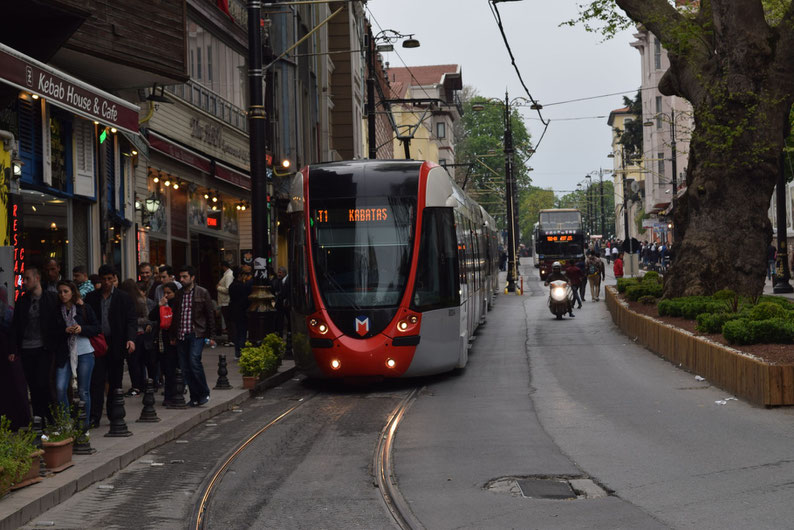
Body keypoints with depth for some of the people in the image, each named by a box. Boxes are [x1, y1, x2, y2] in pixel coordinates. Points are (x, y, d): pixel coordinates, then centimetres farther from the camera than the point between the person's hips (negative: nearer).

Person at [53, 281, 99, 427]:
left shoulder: (84, 308, 2)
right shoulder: (57, 311, 5)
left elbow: (96, 328, 2)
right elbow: (53, 332, 4)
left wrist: (81, 329, -14)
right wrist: (65, 331, -13)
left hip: (84, 353, -1)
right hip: (64, 354, 1)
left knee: (83, 391, 2)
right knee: (60, 388, -11)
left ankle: (84, 425, 14)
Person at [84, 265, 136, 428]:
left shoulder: (124, 298, 4)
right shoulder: (91, 297, 8)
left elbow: (132, 320, 0)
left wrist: (131, 338, -15)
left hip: (116, 345, 0)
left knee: (115, 381, 7)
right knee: (97, 380, -7)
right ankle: (94, 417, -9)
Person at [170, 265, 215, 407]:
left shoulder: (202, 293, 0)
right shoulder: (179, 295, 14)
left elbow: (210, 315, 1)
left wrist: (211, 336, -3)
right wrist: (172, 336, 15)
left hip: (196, 334, -5)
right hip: (181, 335, 5)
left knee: (194, 361, -19)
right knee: (185, 367, 2)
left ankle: (204, 393, -3)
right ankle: (195, 397, 11)